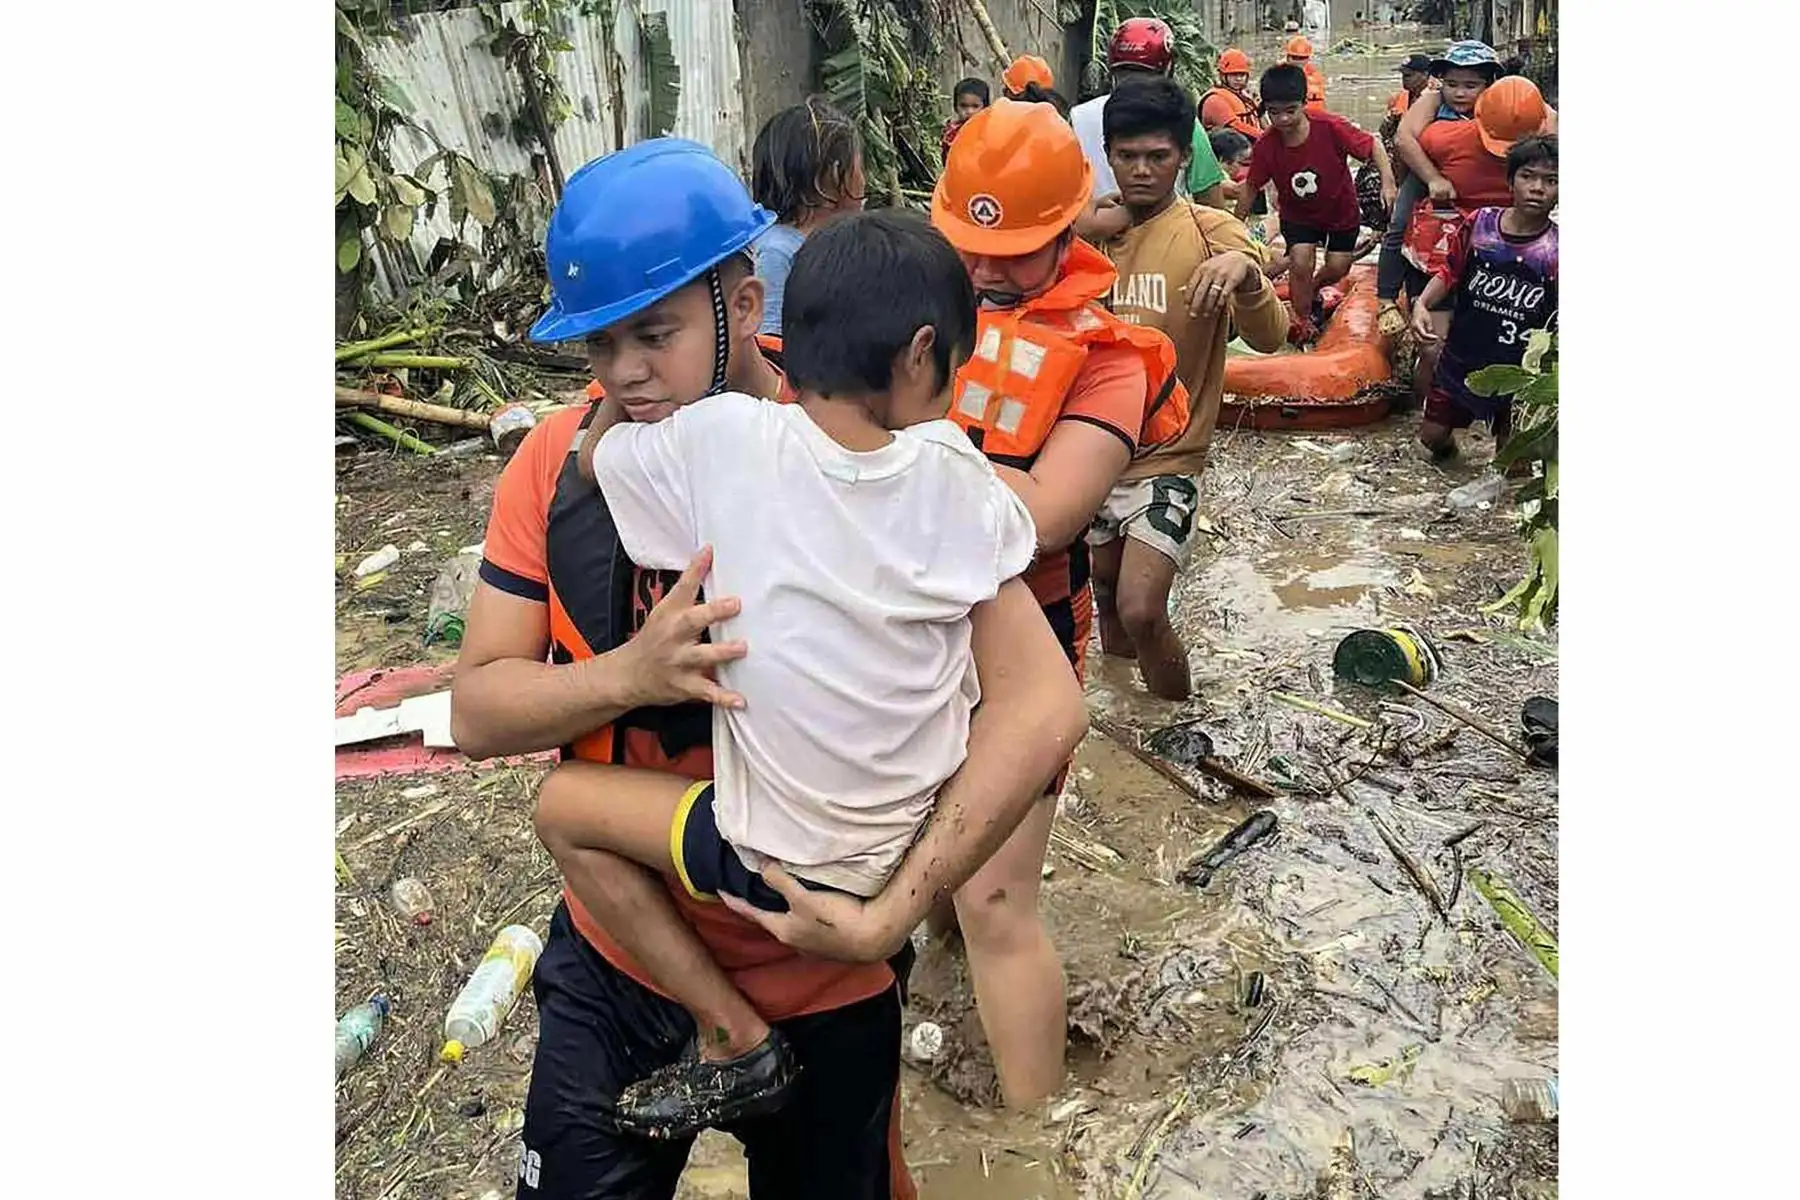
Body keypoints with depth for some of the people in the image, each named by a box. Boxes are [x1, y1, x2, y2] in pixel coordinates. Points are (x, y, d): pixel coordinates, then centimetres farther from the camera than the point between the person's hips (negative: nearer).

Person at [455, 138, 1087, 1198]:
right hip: (610, 961, 3)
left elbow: (1043, 702, -27)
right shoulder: (562, 463, -9)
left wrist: (887, 915, -32)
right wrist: (632, 672, -28)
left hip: (817, 985, -2)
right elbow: (477, 709, -8)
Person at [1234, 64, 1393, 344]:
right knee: (1301, 263, -17)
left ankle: (1311, 292, 41)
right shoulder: (1266, 147, -24)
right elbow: (1251, 187, -8)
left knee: (1337, 269, 4)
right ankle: (1303, 321, 8)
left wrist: (1388, 182, -31)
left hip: (1341, 209, 0)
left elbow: (1373, 145, -19)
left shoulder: (1331, 127, -31)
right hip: (1298, 213, 0)